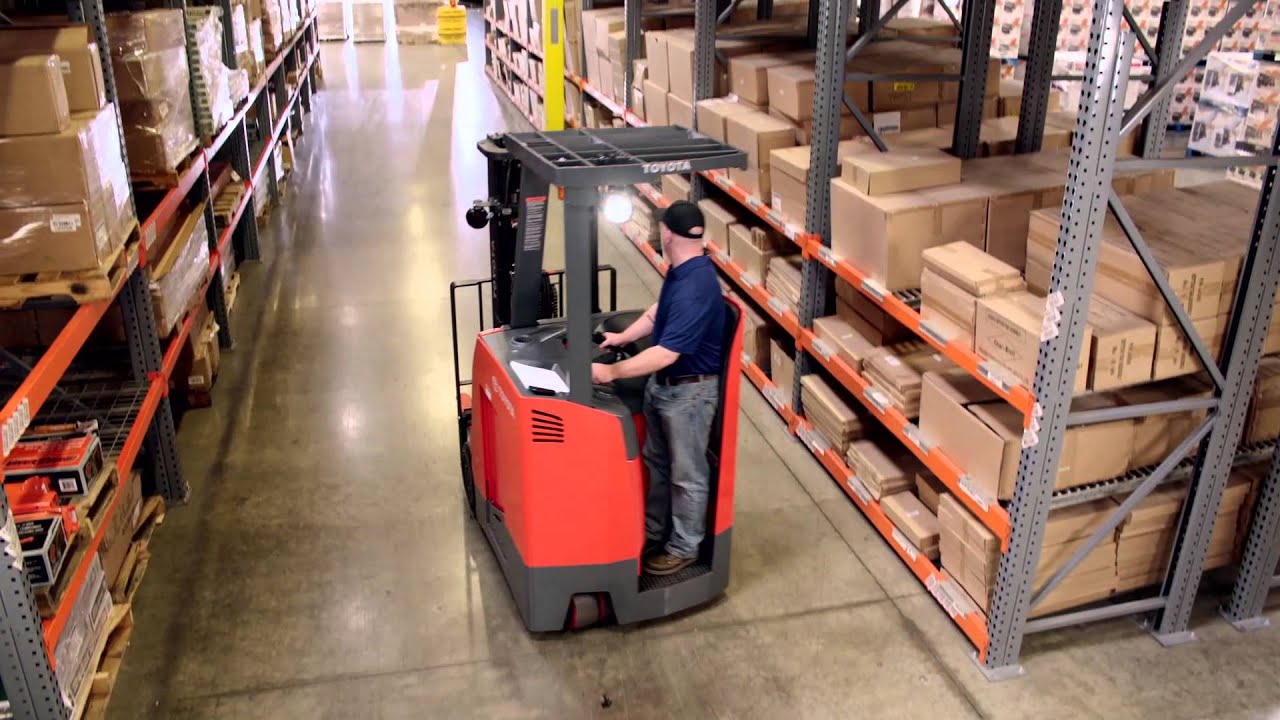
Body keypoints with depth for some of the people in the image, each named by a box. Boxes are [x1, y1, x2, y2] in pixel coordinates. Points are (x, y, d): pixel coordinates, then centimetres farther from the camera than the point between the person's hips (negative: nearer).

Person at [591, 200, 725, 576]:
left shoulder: (695, 288, -32)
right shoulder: (681, 270, 0)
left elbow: (666, 354, -34)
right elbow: (658, 311, 16)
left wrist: (612, 371, -29)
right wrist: (622, 337, 8)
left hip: (689, 390, -10)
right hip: (662, 383, 10)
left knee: (687, 473, 9)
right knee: (657, 462, 23)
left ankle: (684, 547, 27)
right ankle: (653, 531, 41)